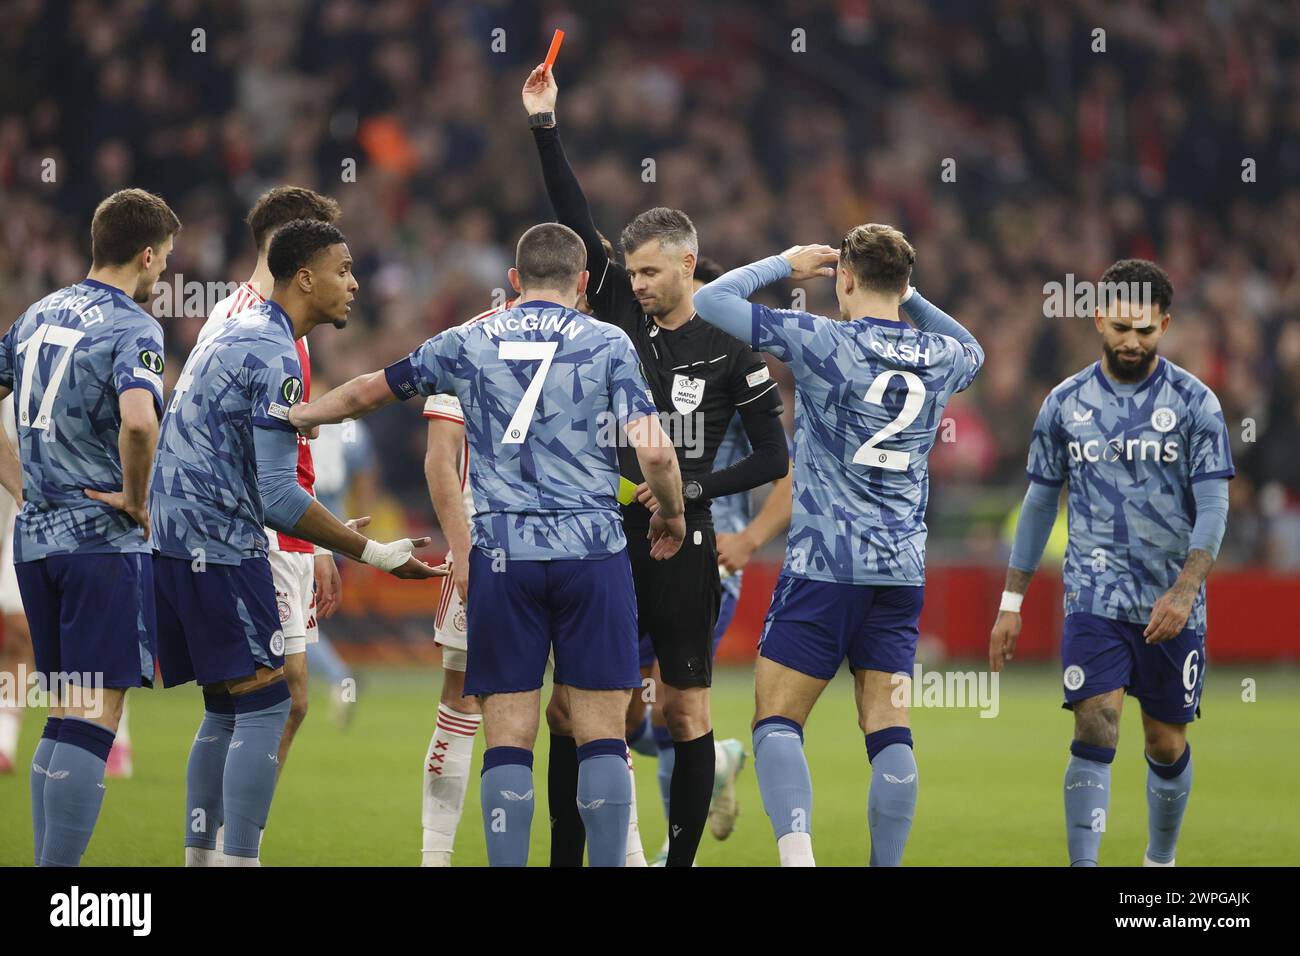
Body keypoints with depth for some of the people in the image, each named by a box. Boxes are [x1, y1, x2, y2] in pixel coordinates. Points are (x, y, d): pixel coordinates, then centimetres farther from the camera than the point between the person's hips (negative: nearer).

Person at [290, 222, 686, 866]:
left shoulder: (468, 343, 8)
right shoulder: (608, 344, 2)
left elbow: (368, 393, 20)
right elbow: (653, 451, -7)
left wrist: (299, 415, 38)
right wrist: (672, 514, 12)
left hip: (500, 557, 1)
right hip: (592, 550, -1)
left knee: (508, 739, 2)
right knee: (601, 732, 2)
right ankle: (608, 862, -2)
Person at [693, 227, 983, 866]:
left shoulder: (822, 341, -8)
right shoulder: (940, 358, 6)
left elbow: (710, 301, -2)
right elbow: (971, 350, 34)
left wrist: (786, 263, 10)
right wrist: (908, 297, 26)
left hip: (824, 566, -5)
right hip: (902, 571, 5)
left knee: (777, 719, -3)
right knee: (888, 728, 5)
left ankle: (796, 853, -23)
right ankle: (887, 866, 2)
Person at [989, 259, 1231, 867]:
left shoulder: (1194, 402, -2)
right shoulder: (1066, 403, 4)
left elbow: (1213, 507, -7)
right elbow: (1040, 502, 11)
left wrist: (1184, 591, -21)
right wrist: (1011, 604, 9)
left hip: (1172, 606, 0)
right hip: (1094, 597, 0)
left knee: (1167, 747, 10)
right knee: (1095, 734, -16)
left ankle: (1160, 862, 33)